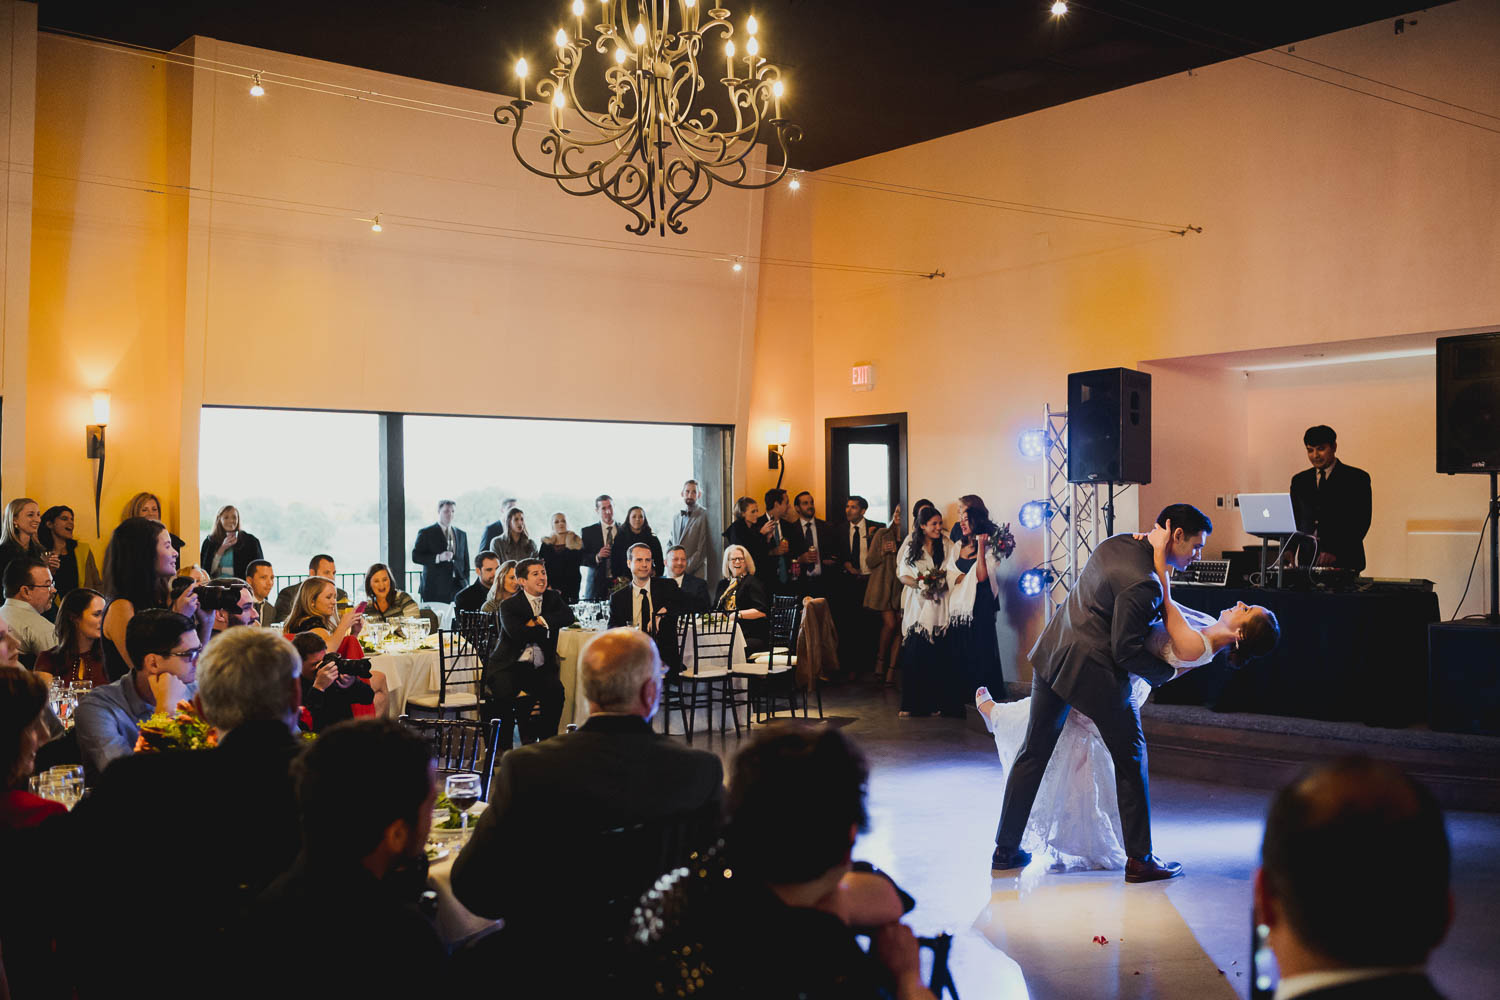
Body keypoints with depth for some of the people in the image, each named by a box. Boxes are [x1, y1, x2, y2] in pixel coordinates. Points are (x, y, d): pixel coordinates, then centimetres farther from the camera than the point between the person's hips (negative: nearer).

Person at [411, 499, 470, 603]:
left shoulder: (461, 534, 18)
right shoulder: (426, 533, 3)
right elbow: (415, 556, -5)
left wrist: (466, 585, 11)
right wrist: (438, 558, -18)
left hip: (458, 588, 4)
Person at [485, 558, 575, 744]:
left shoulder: (553, 598, 12)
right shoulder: (509, 605, -2)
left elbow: (569, 617, -7)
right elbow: (518, 634, -18)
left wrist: (540, 621, -15)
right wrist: (545, 629, -7)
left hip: (540, 667, 3)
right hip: (510, 666, -3)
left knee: (555, 691, -25)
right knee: (505, 693, -31)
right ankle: (503, 746, -14)